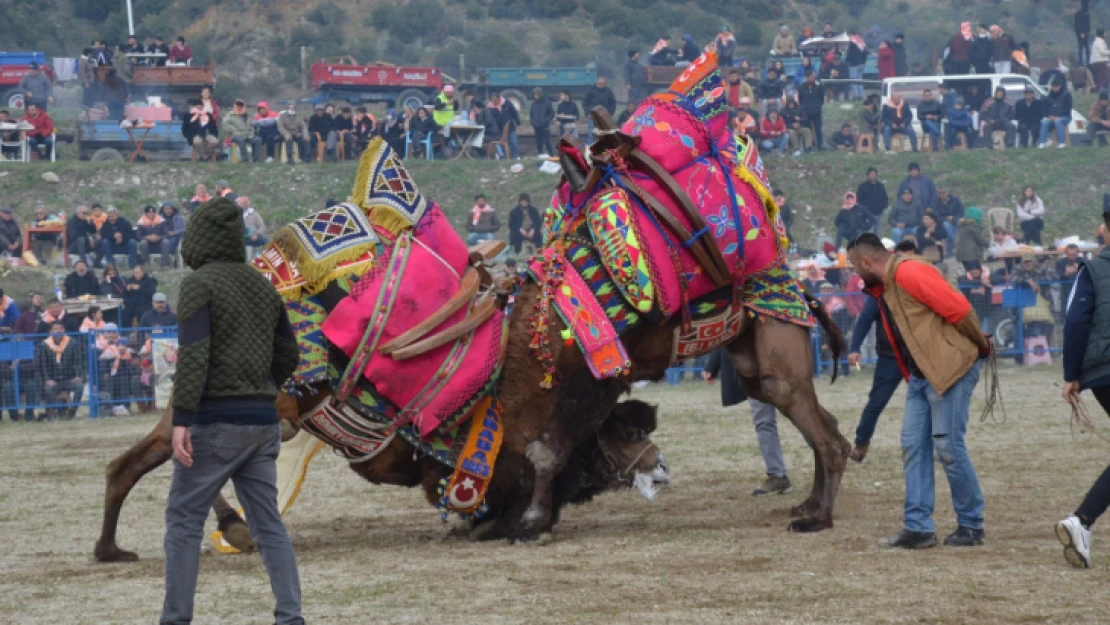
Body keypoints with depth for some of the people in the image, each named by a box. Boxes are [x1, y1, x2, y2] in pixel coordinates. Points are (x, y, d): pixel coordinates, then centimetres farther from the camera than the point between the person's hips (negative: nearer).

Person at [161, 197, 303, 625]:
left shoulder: (199, 284, -8)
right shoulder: (261, 286, 14)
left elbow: (193, 353, -19)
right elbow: (287, 356, 19)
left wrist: (181, 420, -22)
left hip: (215, 420, -6)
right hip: (261, 421, 6)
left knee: (184, 519, 1)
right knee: (267, 523, 5)